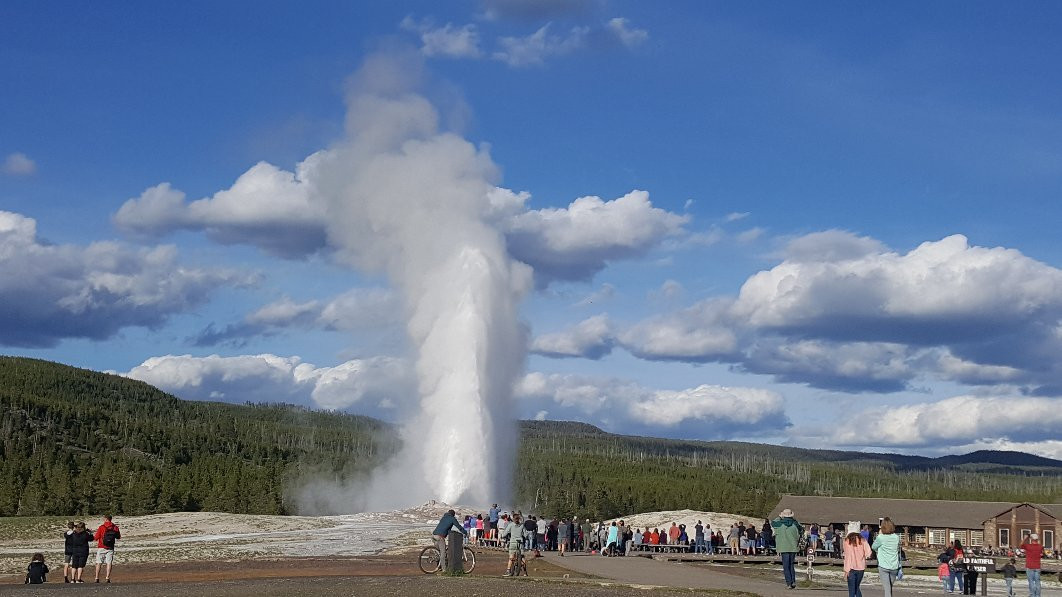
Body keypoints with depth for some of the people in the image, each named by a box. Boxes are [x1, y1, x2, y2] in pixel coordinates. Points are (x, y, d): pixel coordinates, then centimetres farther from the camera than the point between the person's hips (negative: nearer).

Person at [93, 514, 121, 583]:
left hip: (101, 547, -2)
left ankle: (97, 578, 5)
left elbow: (96, 538, -5)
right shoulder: (115, 527, 1)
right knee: (109, 563, 2)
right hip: (110, 548, 2)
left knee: (99, 563, 6)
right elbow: (119, 537, 10)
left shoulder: (101, 527, -7)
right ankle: (108, 578, -5)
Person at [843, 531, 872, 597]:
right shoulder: (862, 540, -1)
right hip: (861, 568, 3)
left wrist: (846, 570, -10)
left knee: (851, 590, 4)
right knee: (857, 588, 20)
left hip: (851, 568, -3)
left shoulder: (847, 541, -10)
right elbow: (868, 553, -10)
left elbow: (847, 556, -12)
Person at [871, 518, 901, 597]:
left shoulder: (880, 538, -14)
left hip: (883, 566, -3)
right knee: (890, 587, 20)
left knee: (887, 589, -2)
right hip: (894, 567, 3)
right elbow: (898, 551, 10)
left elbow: (873, 547, 3)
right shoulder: (896, 537, -2)